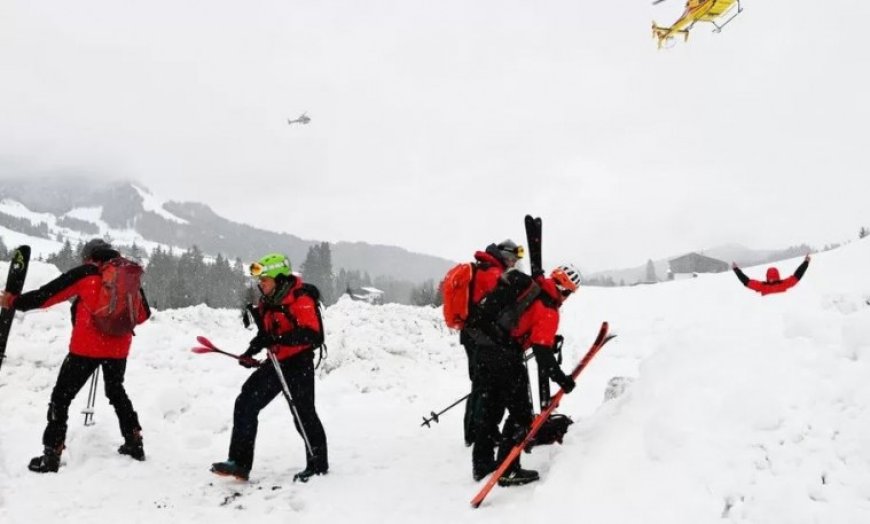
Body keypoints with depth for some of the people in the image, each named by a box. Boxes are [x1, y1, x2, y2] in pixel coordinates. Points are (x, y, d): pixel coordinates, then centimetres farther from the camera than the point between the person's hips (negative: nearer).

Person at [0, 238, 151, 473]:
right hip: (119, 348, 5)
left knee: (61, 396, 6)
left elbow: (48, 294, -2)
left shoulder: (85, 273, -3)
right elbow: (143, 314, 16)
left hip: (87, 347, -5)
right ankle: (134, 443, 25)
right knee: (116, 392, 25)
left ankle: (51, 455, 3)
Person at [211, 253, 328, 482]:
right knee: (245, 404, 2)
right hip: (276, 362, 8)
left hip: (298, 363, -8)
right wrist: (251, 352, 8)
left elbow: (312, 334, -27)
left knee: (303, 414, -2)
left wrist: (280, 339, -34)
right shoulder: (268, 302, 10)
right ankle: (240, 462, 7)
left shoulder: (301, 300, -17)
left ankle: (318, 465, 18)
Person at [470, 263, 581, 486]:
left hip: (484, 350, 8)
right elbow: (542, 351, -17)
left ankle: (482, 463, 28)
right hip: (506, 357, -8)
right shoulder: (548, 311, -11)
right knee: (521, 413, 4)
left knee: (490, 408, 19)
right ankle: (508, 471, 3)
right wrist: (561, 379, -11)